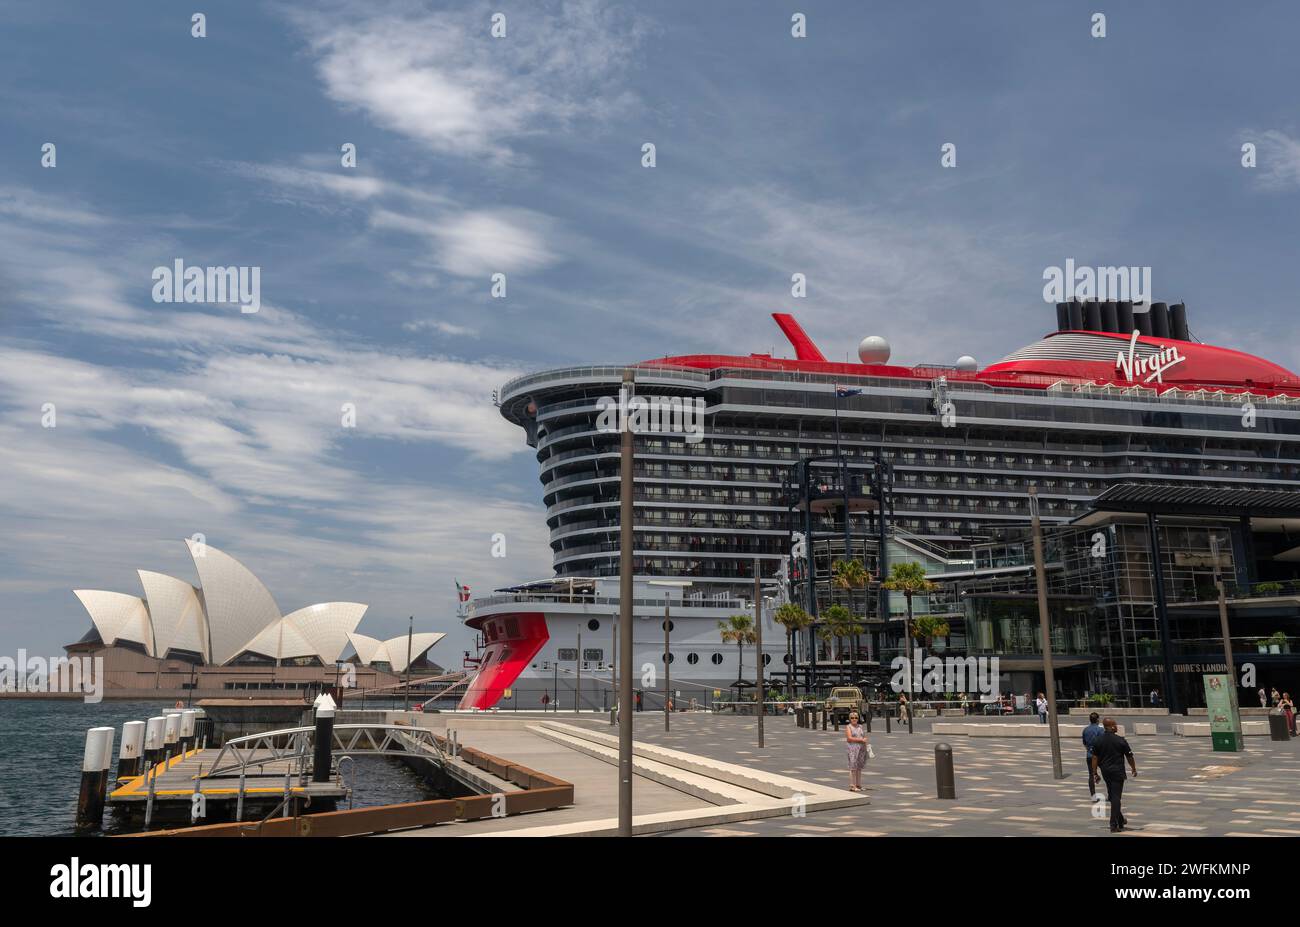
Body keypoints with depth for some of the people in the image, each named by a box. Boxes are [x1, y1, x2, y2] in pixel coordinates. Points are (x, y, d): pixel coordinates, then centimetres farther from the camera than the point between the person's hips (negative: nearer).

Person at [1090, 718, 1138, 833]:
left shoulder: (1098, 741, 0)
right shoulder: (1120, 740, -11)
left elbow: (1095, 758, 0)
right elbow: (1129, 757, -3)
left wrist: (1095, 773, 7)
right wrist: (1134, 769, 12)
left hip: (1105, 771, 5)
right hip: (1118, 771, -4)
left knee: (1112, 796, 18)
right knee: (1116, 796, -3)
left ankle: (1120, 820, 31)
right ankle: (1114, 825, -7)